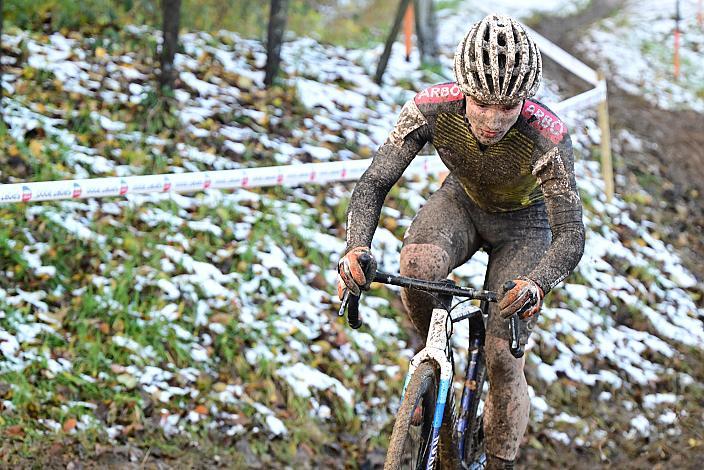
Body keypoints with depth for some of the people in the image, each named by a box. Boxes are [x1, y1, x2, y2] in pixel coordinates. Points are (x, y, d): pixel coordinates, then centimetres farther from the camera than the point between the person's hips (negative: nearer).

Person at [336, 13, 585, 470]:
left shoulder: (548, 137, -37)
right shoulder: (433, 108, -31)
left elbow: (571, 236, -38)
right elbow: (374, 183, -28)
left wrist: (537, 284, -60)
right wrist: (357, 247, -48)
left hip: (523, 224, -2)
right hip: (461, 202, 2)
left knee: (503, 359, -11)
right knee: (417, 264, -33)